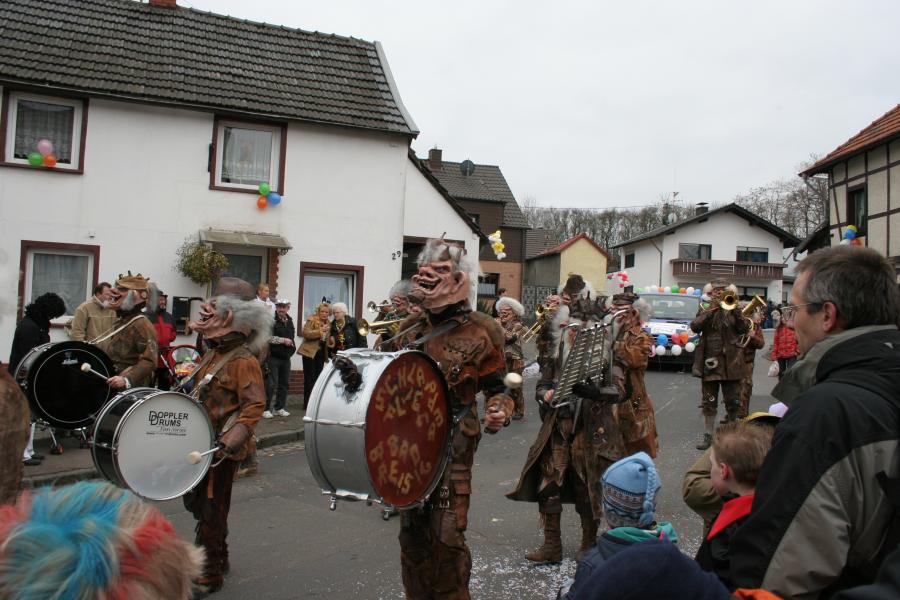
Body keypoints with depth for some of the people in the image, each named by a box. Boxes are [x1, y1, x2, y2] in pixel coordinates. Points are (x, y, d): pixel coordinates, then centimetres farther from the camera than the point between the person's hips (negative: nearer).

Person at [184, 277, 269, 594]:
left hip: (222, 448, -9)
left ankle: (210, 574, 18)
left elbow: (255, 405, -27)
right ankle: (220, 558, 38)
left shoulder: (244, 362, -19)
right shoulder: (214, 354, 10)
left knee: (211, 510, 2)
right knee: (195, 501, 20)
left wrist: (229, 443, -34)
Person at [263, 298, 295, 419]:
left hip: (286, 357, 7)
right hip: (273, 357, -7)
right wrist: (283, 340, -17)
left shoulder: (290, 320, 13)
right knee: (271, 384, -8)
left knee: (284, 383, 10)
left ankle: (279, 408, 19)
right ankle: (265, 408, 0)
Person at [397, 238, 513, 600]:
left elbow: (497, 388, -1)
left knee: (446, 536, -3)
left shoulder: (479, 332, -7)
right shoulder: (410, 328, 7)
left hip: (453, 446, -5)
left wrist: (499, 412, -22)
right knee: (411, 531, 13)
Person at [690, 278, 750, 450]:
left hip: (731, 362, 0)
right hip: (710, 361, 0)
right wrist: (711, 310, -15)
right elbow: (695, 326, -10)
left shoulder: (733, 310, 6)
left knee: (733, 402, 7)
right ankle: (708, 434, 15)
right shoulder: (705, 310, 6)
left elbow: (743, 329, -7)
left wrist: (734, 310, -15)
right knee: (709, 402, 6)